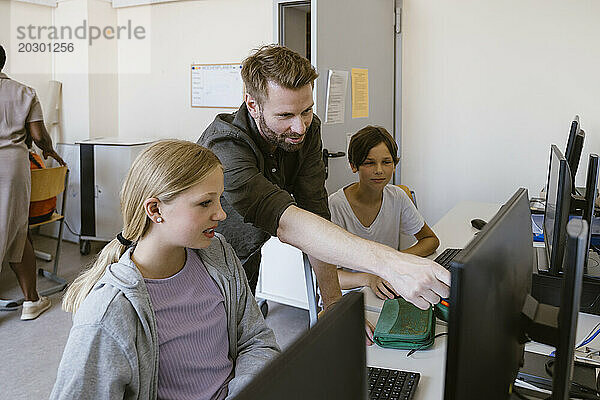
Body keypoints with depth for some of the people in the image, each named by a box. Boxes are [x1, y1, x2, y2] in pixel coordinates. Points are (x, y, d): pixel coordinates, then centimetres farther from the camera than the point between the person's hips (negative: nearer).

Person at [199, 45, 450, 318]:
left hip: (248, 265, 5)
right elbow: (286, 224, -48)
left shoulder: (308, 130, -13)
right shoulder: (224, 149, -35)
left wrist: (334, 303, -24)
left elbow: (315, 214, -17)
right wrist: (387, 262, -58)